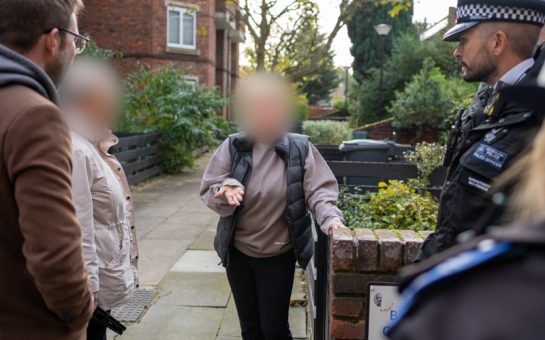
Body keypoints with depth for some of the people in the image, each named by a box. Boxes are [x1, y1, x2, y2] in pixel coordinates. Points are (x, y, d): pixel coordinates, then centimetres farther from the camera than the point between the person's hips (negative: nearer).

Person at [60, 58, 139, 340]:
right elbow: (77, 227, -25)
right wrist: (88, 286, -22)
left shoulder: (92, 145, 10)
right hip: (93, 279, -9)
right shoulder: (74, 150, -21)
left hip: (103, 270, 9)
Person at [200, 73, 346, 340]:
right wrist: (227, 189, -26)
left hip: (279, 254, -2)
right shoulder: (232, 147, -6)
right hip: (238, 252, 2)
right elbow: (208, 192, -4)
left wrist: (330, 218, -27)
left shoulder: (300, 148, -9)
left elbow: (318, 189, -9)